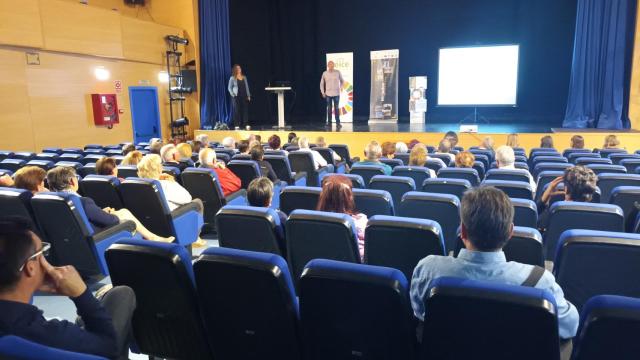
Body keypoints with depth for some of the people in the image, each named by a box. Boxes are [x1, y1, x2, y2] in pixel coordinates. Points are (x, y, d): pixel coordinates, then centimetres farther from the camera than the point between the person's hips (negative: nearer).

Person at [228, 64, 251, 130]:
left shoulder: (244, 77, 12)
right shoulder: (232, 78, 1)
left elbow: (247, 87, 14)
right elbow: (230, 88, 1)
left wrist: (248, 95, 7)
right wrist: (233, 95, -9)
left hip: (244, 96, 3)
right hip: (237, 97, -3)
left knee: (246, 110, -2)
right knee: (237, 110, -2)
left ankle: (246, 125, -1)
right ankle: (237, 125, 2)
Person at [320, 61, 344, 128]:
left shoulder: (338, 72, -3)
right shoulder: (325, 73, 1)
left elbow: (342, 81, 11)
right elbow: (322, 83, 9)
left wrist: (340, 88, 4)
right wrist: (323, 92, 5)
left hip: (336, 94, -1)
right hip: (328, 94, 1)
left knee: (337, 108, -3)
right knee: (329, 109, 7)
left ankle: (338, 123, 1)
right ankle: (329, 122, 15)